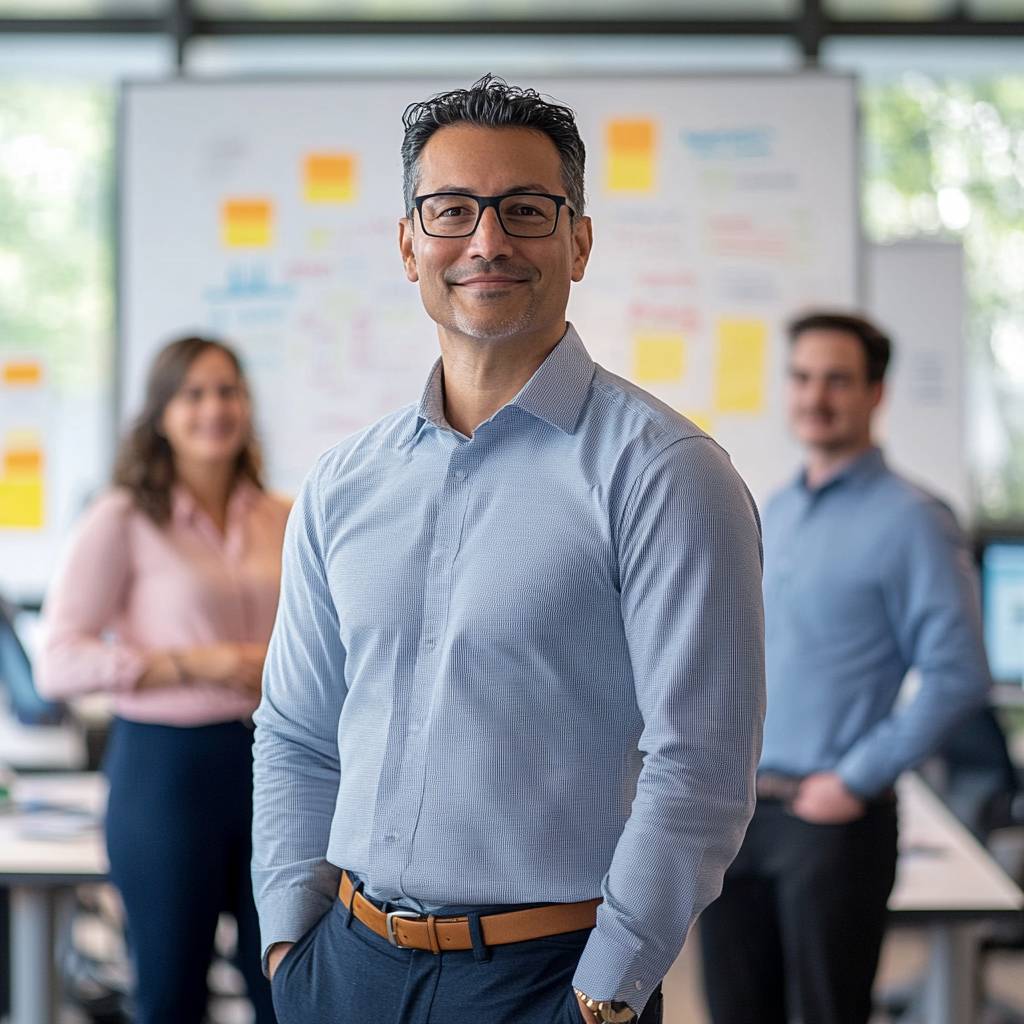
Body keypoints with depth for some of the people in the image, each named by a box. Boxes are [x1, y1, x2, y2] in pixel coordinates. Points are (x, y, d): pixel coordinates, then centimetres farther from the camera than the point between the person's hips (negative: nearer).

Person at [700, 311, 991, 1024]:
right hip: (737, 815, 7)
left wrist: (857, 780, -15)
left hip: (830, 820, -6)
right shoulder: (774, 515, 14)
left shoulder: (910, 521, -8)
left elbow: (958, 675, -14)